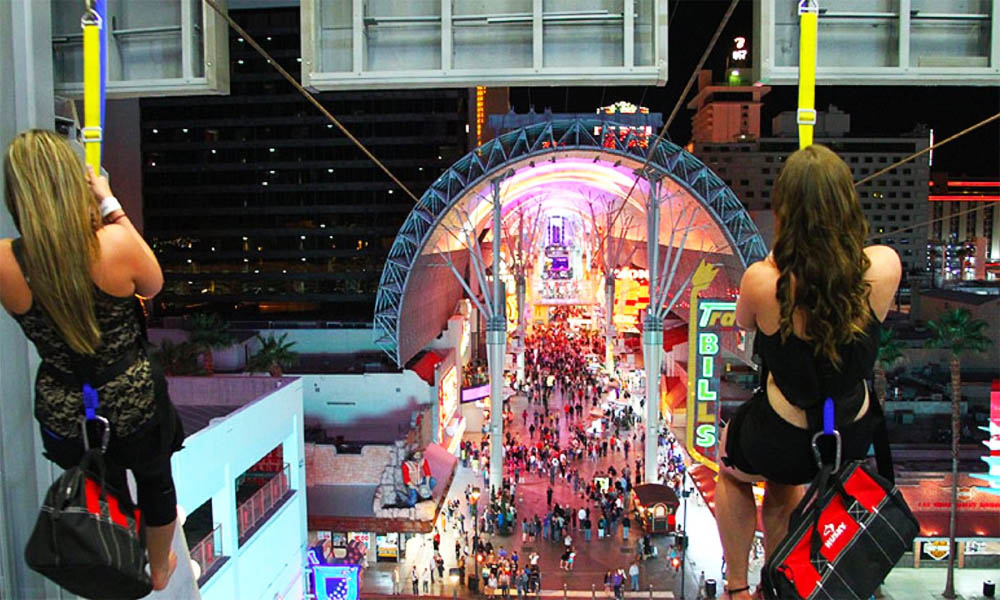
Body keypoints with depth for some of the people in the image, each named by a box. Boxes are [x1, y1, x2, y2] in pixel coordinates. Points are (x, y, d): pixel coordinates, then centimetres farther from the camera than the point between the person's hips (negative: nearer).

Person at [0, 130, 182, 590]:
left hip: (63, 415, 2)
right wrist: (112, 207, -4)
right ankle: (160, 569, 52)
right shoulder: (115, 243, -26)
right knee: (155, 482, 27)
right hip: (133, 404, -2)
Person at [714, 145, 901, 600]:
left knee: (732, 467, 33)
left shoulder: (764, 280, -28)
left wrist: (777, 253, -3)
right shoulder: (884, 267, -20)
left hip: (783, 440, -4)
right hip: (854, 438, 4)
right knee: (781, 486, 37)